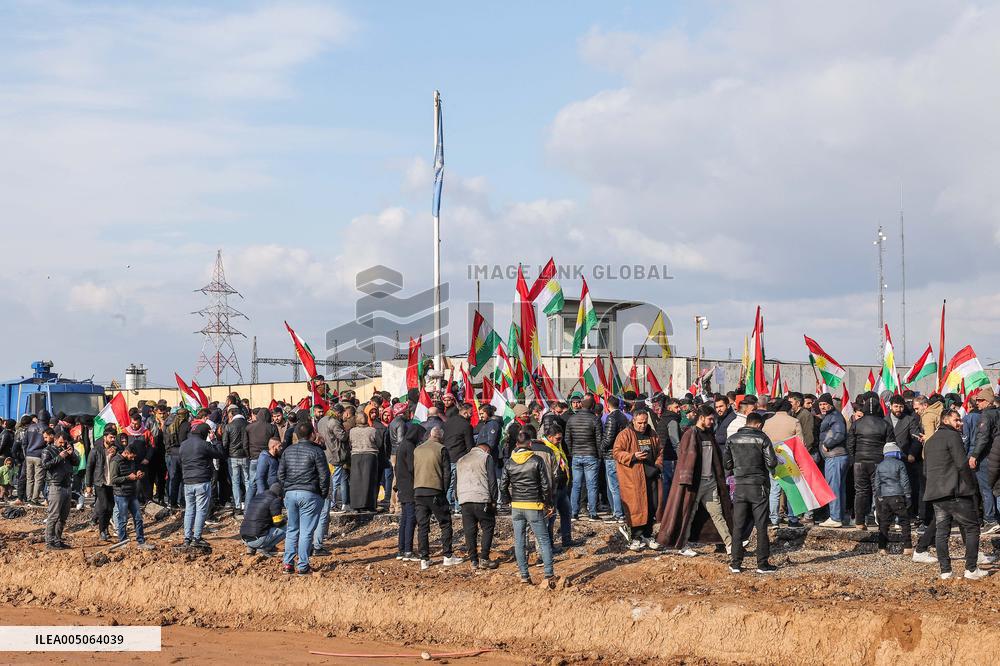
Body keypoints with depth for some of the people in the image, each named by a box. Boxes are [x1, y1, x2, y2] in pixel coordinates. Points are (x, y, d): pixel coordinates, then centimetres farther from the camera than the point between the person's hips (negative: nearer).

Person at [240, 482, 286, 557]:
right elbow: (278, 523, -6)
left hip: (245, 539, 8)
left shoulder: (255, 497, 19)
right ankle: (263, 549, -4)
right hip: (257, 539, -8)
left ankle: (251, 548, 13)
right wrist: (284, 520, 19)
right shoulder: (274, 500, -4)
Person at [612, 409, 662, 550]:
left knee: (652, 506, 8)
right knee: (635, 507, -7)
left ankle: (647, 536, 20)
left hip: (651, 476, 6)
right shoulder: (625, 435, -4)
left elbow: (659, 452, 24)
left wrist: (658, 465, 6)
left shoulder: (652, 435, 14)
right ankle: (635, 537, 1)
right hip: (632, 477, -6)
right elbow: (616, 453, -8)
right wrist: (633, 456, -20)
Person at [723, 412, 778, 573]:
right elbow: (772, 463, -10)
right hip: (759, 486, -2)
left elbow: (726, 464, 4)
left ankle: (736, 563, 7)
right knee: (761, 526, 4)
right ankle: (763, 563, 5)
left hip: (739, 487, 3)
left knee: (738, 526, 8)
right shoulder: (762, 438, -6)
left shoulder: (732, 439, 3)